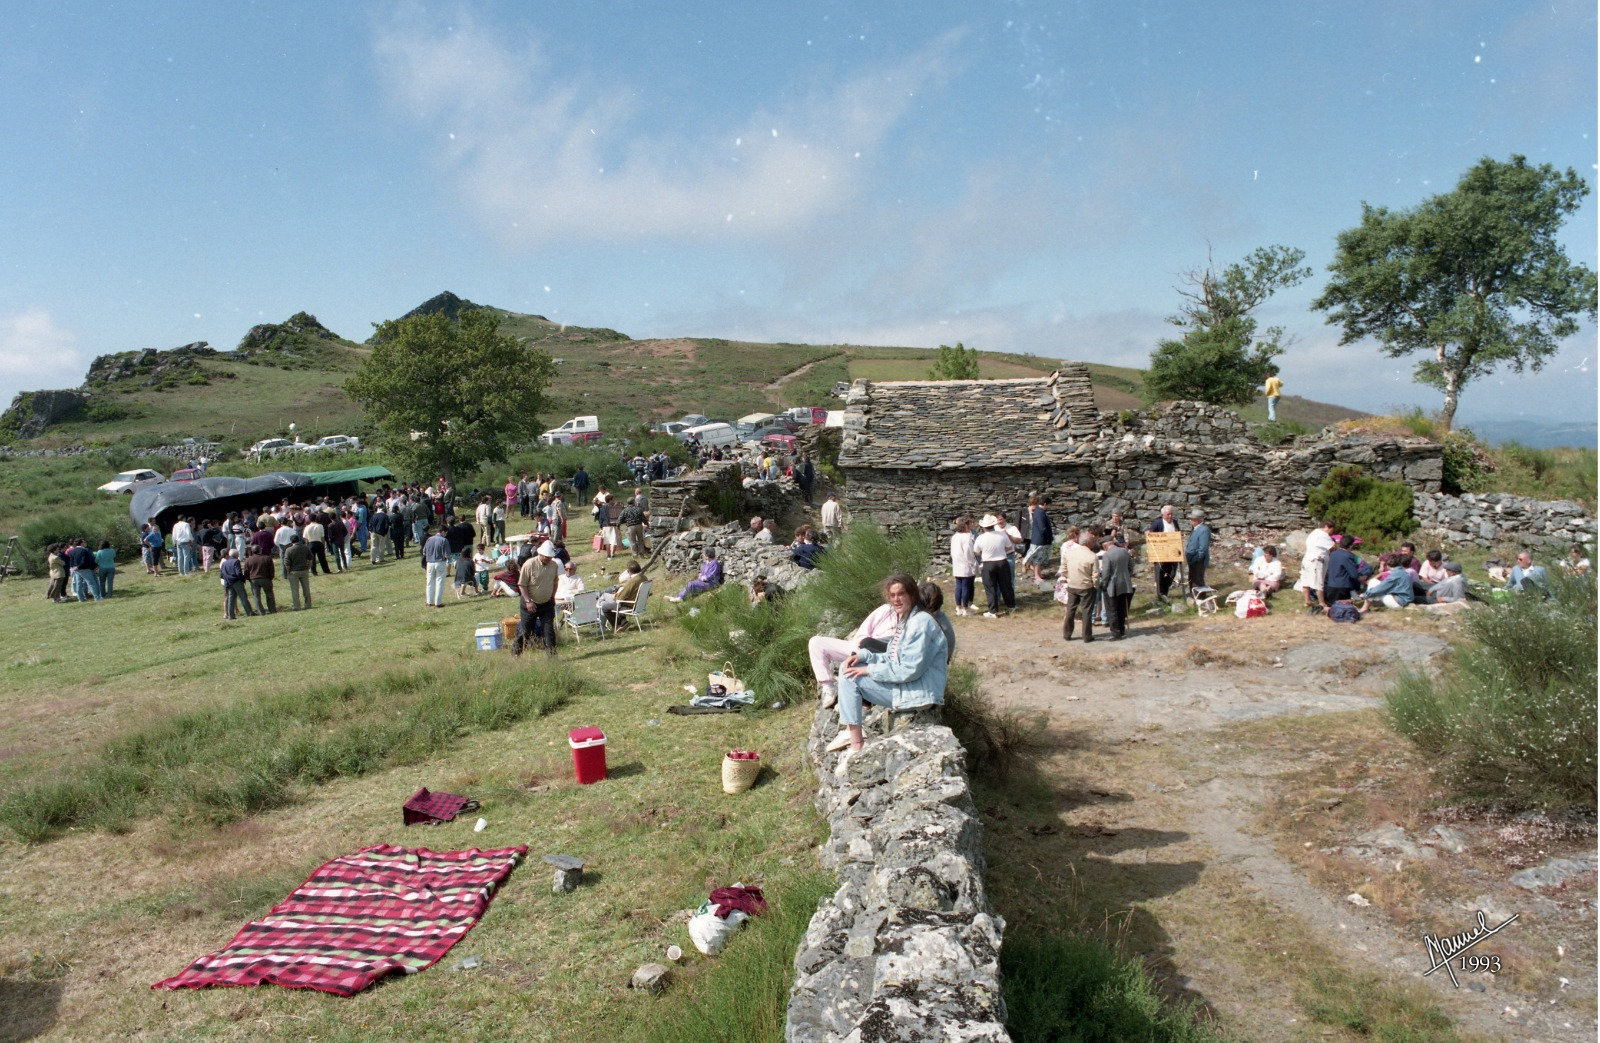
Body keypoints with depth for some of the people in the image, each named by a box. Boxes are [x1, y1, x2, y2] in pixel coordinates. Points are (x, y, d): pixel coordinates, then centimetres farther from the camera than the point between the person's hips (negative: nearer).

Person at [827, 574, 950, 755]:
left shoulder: (920, 623, -20)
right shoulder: (903, 620, 12)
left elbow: (910, 670, -24)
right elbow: (892, 659, 17)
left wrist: (869, 670, -18)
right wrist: (863, 655, -1)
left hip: (917, 692, -10)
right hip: (903, 683, 10)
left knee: (850, 677, -15)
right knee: (847, 667, 9)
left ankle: (856, 744, -12)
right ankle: (850, 730, 4)